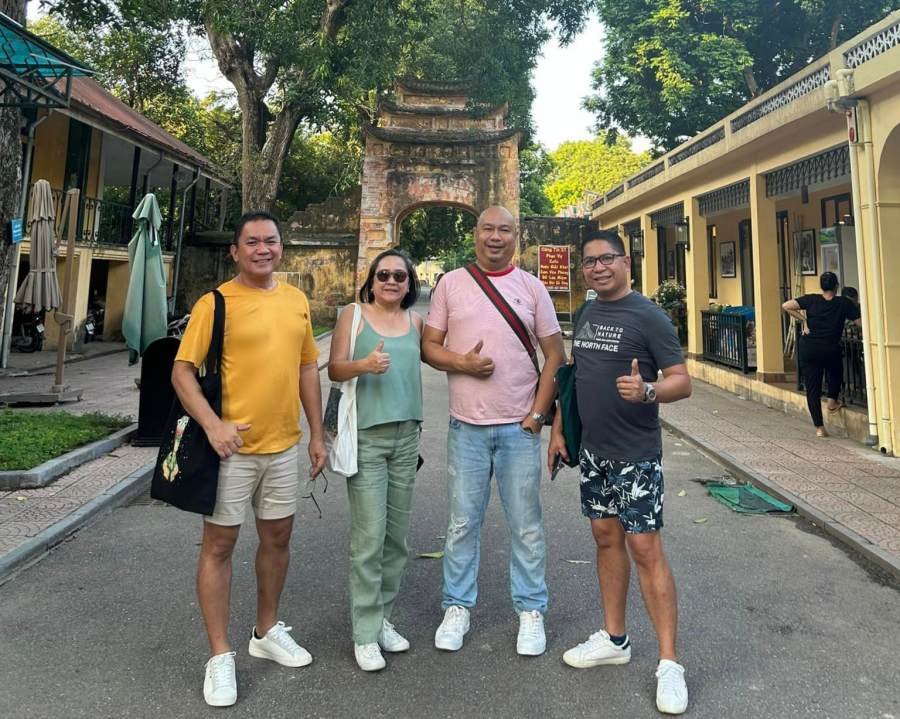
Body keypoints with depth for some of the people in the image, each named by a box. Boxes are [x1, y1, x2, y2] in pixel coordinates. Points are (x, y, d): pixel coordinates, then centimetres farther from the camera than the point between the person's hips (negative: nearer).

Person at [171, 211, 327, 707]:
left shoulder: (296, 300, 7)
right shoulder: (215, 302, -8)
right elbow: (182, 371, -9)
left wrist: (317, 434, 10)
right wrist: (211, 423, -23)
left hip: (283, 445, 5)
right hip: (232, 447, -5)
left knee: (277, 537, 16)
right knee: (219, 544, 5)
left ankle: (267, 632, 36)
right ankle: (220, 656, 20)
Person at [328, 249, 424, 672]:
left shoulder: (416, 321, 10)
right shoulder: (353, 315, 1)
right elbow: (334, 369, -5)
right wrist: (364, 364, -22)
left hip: (406, 436, 4)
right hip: (365, 435, -4)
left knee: (396, 533, 10)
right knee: (369, 535, -5)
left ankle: (383, 616, 26)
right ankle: (365, 633, 8)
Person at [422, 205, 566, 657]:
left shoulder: (531, 288, 4)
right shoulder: (451, 284, 5)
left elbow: (555, 355, 4)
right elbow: (429, 346, 5)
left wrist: (538, 412, -4)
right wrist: (462, 363, -15)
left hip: (519, 427, 0)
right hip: (466, 426, 1)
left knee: (526, 526, 9)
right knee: (462, 523, 10)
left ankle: (531, 611, 25)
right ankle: (457, 608, 26)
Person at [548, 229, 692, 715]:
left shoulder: (648, 316, -11)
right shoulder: (586, 314, 9)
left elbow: (682, 381, -14)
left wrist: (647, 391, -35)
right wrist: (558, 429, 13)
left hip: (635, 455, -7)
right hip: (593, 450, 7)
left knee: (645, 548, -4)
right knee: (606, 538, 14)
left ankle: (669, 664, 9)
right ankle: (614, 639, 30)